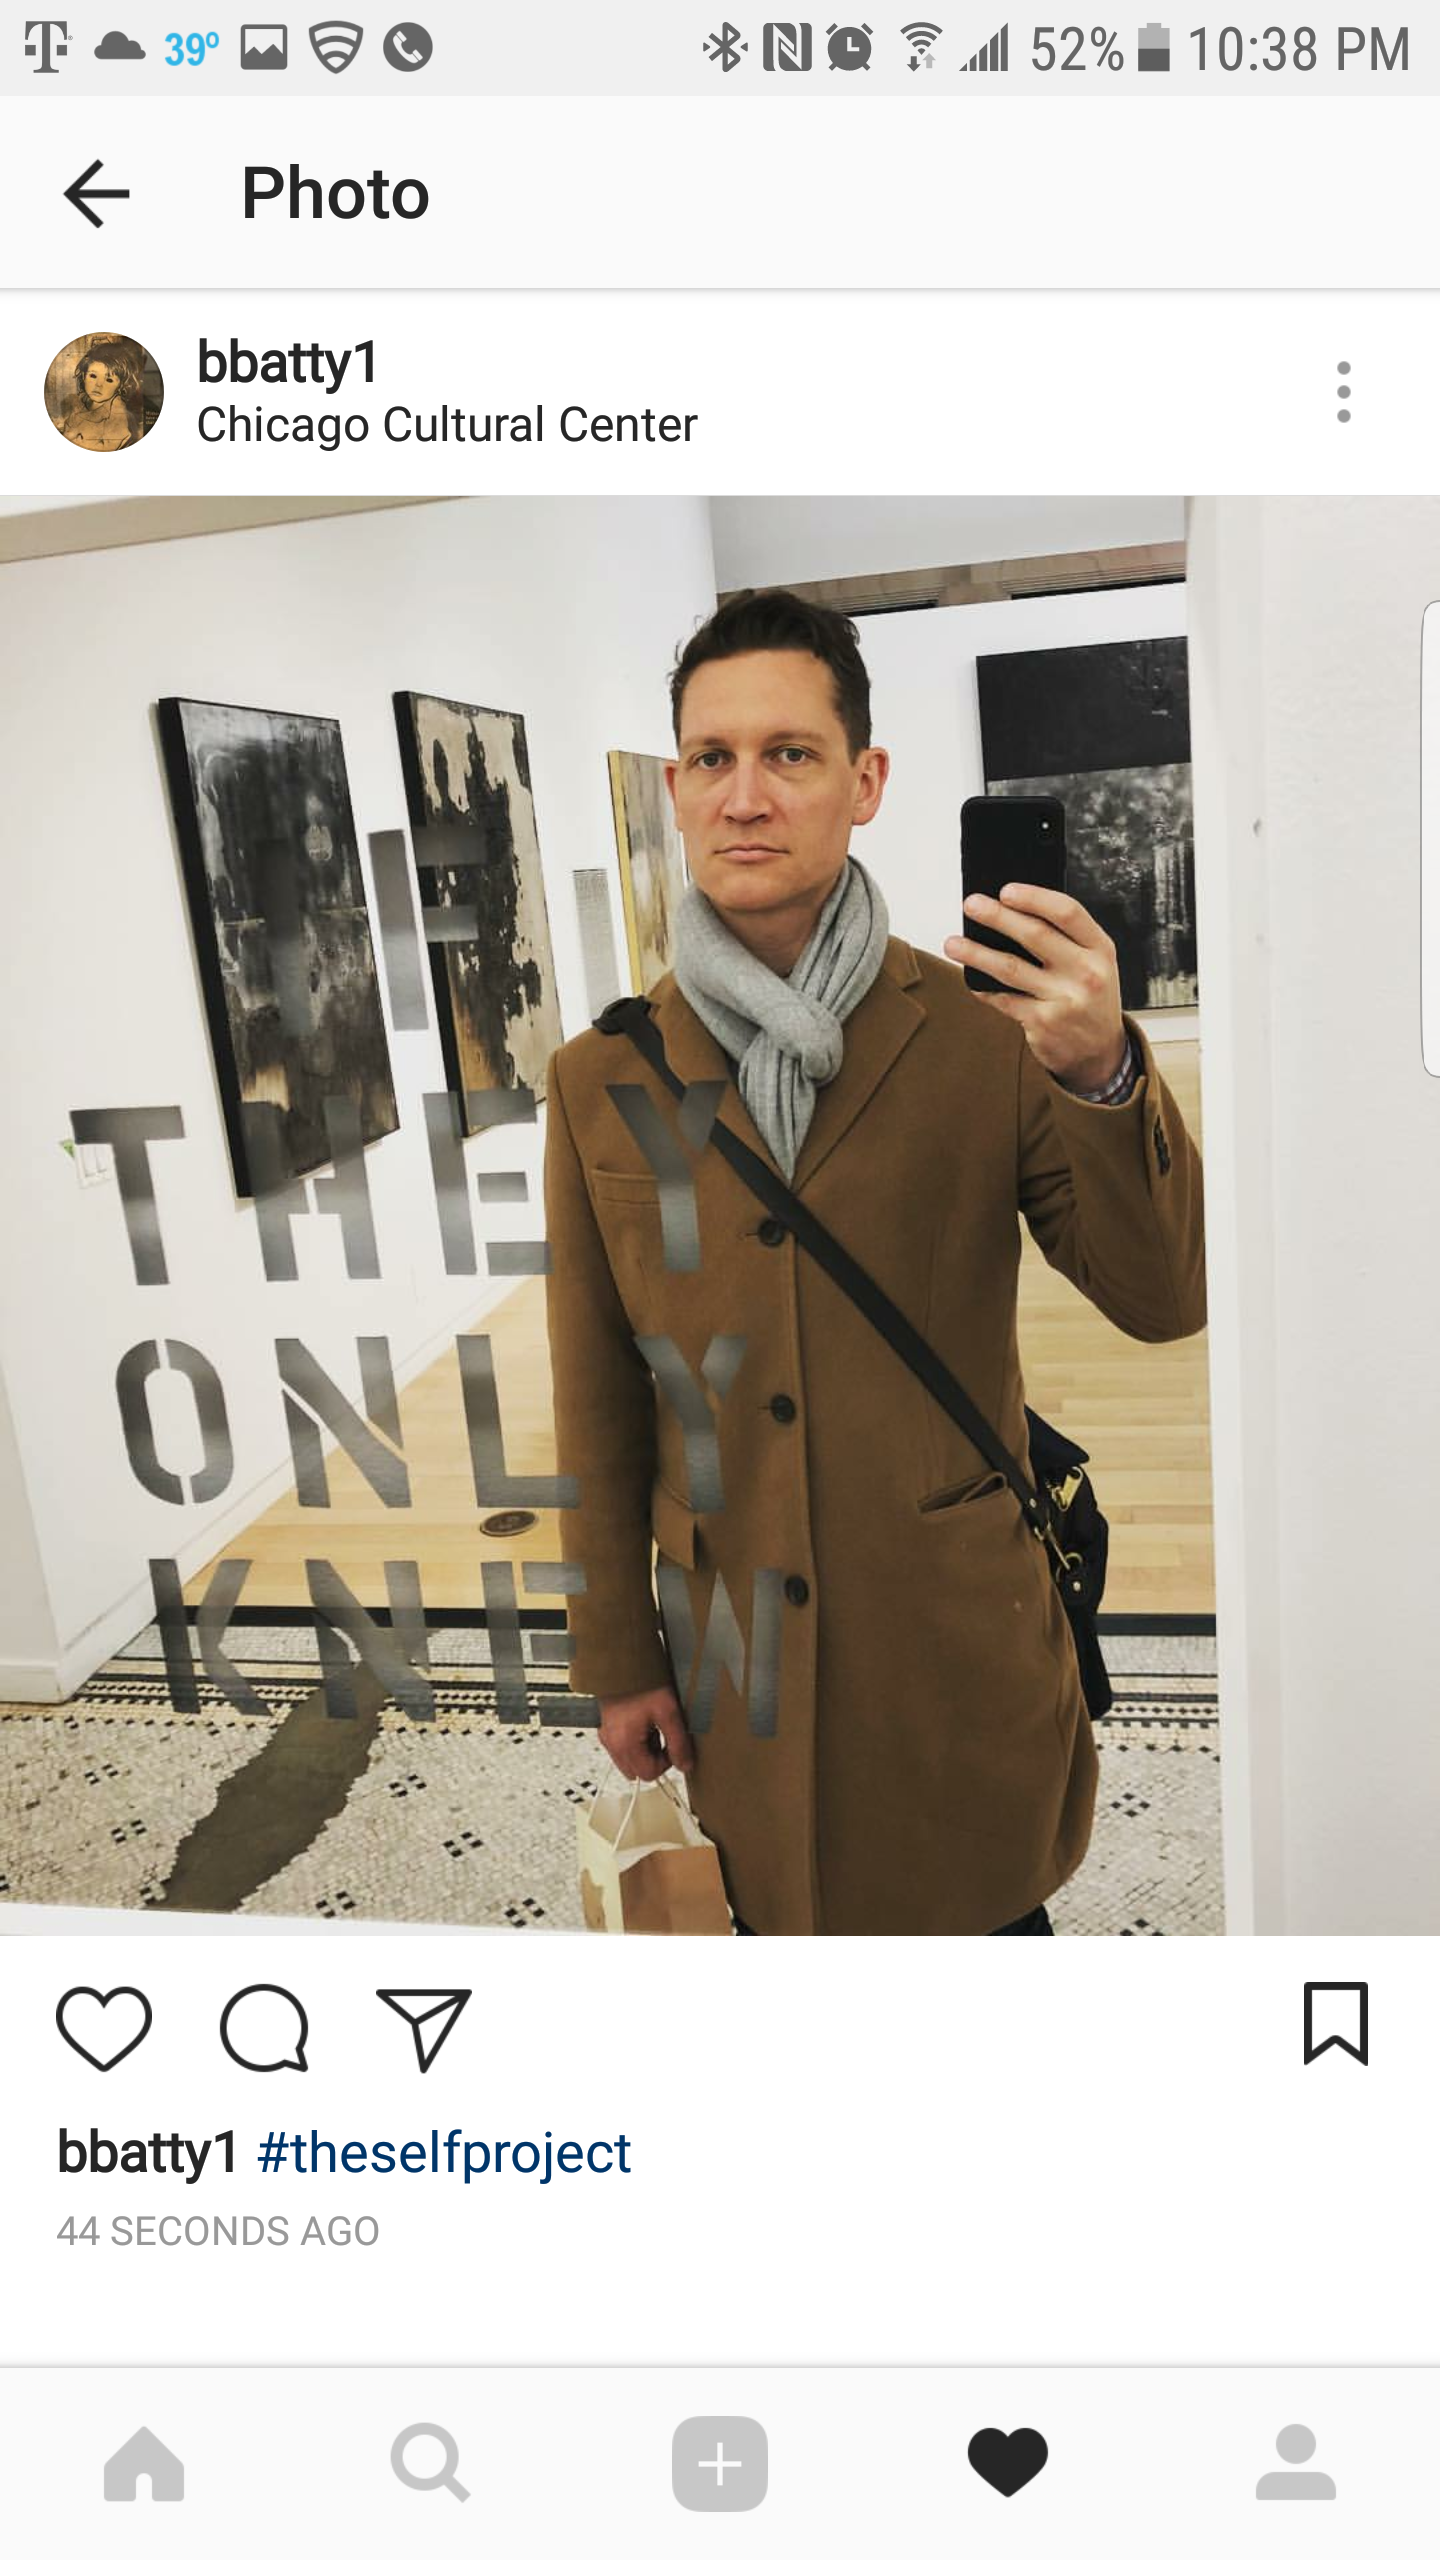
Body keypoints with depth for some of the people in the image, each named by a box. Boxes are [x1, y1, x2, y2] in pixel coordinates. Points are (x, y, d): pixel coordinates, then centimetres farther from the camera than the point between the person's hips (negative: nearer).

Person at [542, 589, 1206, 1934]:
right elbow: (598, 1399, 2)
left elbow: (1163, 1299, -10)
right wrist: (614, 1656, 6)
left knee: (987, 1916, 18)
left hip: (961, 1629, -1)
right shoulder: (600, 1077, -3)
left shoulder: (983, 1031, -8)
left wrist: (1101, 1070, -28)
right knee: (782, 1914, 19)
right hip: (738, 1643, 2)